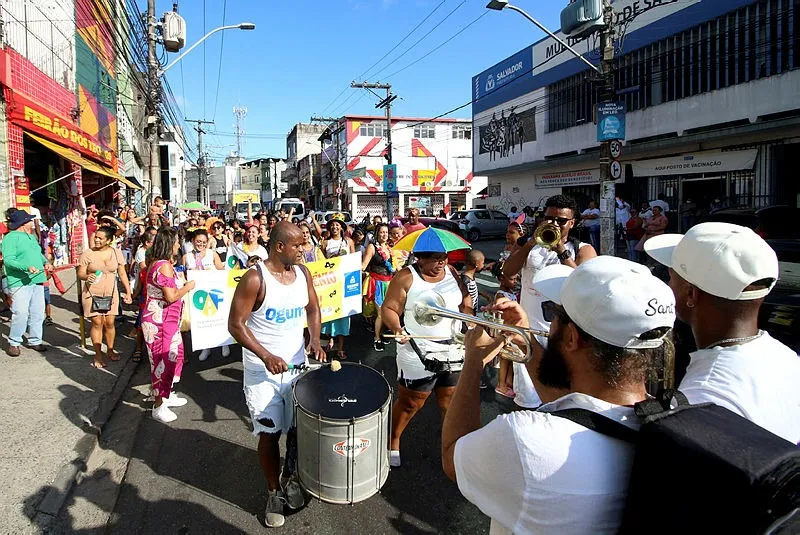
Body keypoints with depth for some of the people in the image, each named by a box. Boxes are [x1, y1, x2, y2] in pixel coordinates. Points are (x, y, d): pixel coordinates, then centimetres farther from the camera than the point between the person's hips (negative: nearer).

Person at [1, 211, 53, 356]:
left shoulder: (32, 237, 19)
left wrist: (45, 262, 12)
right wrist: (26, 267, -28)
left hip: (37, 281, 8)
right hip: (20, 283, -8)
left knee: (37, 313, 10)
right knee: (21, 313, -11)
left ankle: (35, 340, 21)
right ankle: (14, 343, 5)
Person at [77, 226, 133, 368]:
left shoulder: (116, 252, 2)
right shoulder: (87, 254, -4)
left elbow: (122, 273, 7)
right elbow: (80, 274, -2)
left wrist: (128, 292, 5)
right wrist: (87, 277, -25)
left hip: (110, 294, 2)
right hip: (92, 294, -2)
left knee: (109, 323, 4)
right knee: (97, 323, -2)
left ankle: (110, 351, 24)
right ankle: (98, 355, 10)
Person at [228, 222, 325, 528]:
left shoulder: (302, 273, -1)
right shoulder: (255, 278, -18)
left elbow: (312, 308, 13)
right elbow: (235, 324, -15)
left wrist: (315, 340, -5)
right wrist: (266, 356, -24)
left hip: (297, 365, 5)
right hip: (262, 371, -4)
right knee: (269, 433, 5)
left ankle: (288, 478, 37)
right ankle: (273, 492, 26)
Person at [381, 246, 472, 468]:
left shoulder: (452, 273, 5)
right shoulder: (405, 278, -10)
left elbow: (465, 303, 15)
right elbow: (389, 308, -9)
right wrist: (396, 328, -27)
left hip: (453, 351, 5)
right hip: (418, 354, -4)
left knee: (451, 402, 15)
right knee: (410, 403, 8)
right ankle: (392, 443, 31)